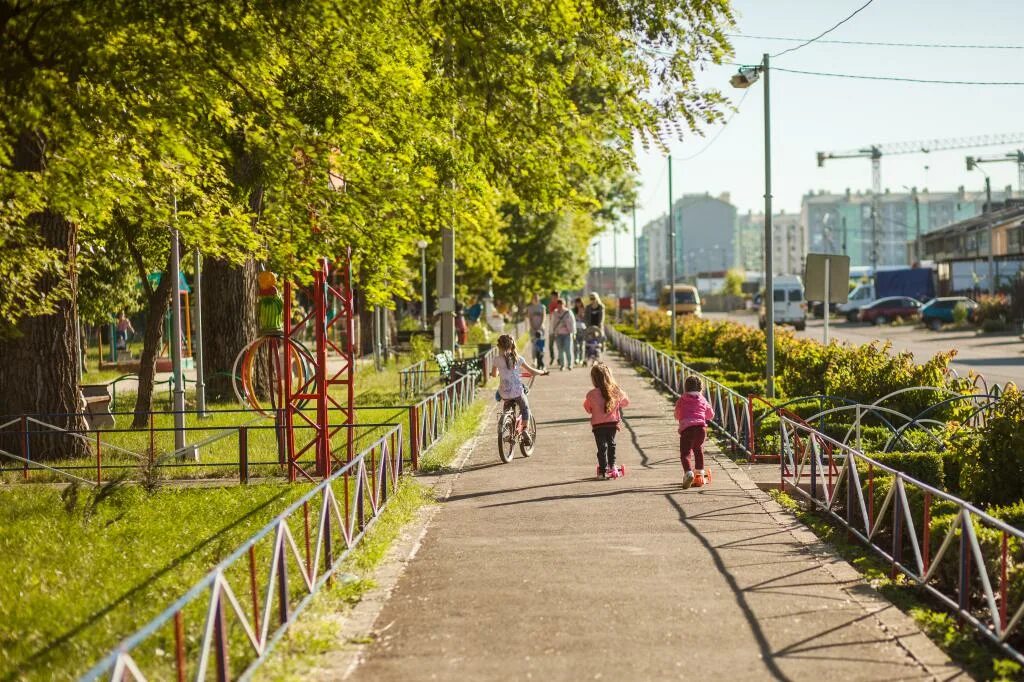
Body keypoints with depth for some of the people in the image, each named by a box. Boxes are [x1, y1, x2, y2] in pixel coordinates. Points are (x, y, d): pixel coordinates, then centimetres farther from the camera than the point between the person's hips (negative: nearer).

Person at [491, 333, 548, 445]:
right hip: (517, 392, -1)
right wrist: (542, 372, 23)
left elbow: (494, 374, 13)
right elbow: (531, 371, 4)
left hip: (504, 393, 1)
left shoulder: (498, 360, -3)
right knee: (525, 408, 23)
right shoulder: (518, 358, -2)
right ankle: (525, 430, 9)